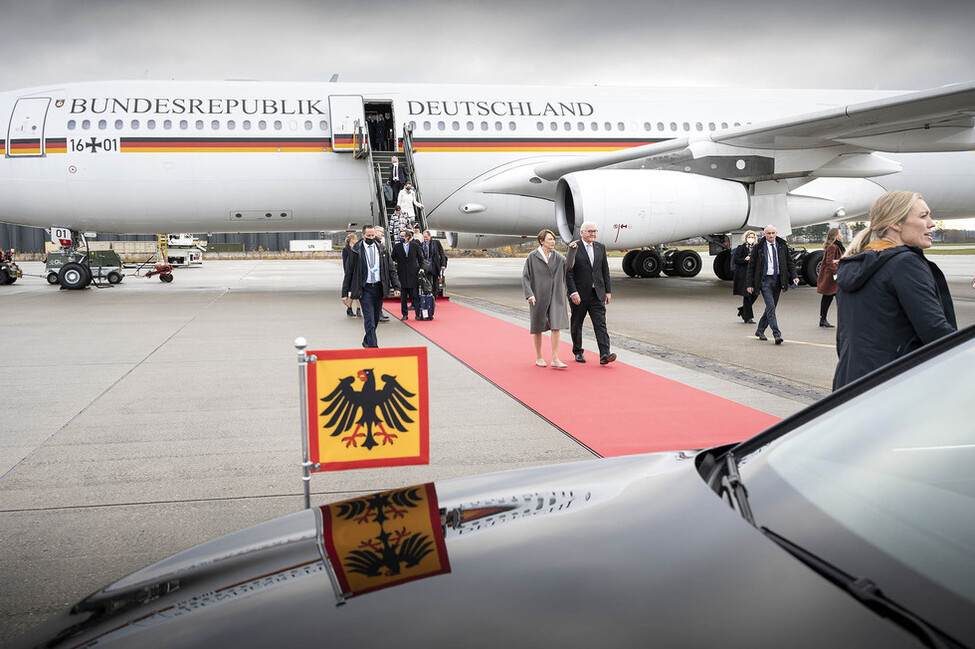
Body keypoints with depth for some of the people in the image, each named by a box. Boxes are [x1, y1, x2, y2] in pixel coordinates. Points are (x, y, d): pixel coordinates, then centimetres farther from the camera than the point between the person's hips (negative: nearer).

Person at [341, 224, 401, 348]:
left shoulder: (381, 249, 7)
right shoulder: (356, 251, -3)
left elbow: (391, 269, 10)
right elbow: (348, 273, 0)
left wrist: (396, 287, 0)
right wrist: (345, 294, -3)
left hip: (379, 287, 4)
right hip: (365, 289, -4)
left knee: (375, 318, 12)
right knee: (369, 320, -9)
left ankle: (367, 341, 33)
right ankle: (373, 347, -6)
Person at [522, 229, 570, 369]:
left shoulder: (557, 256, 7)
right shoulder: (533, 257, -5)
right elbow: (525, 277, -5)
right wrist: (529, 294, -15)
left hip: (555, 297, 3)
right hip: (539, 297, -3)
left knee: (556, 326, -5)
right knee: (538, 327, 7)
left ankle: (555, 359, -4)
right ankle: (538, 358, 21)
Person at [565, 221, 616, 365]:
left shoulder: (601, 247, 10)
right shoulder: (574, 248, -5)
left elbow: (605, 271, 12)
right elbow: (568, 272, -8)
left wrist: (607, 291, 7)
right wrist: (573, 292, -16)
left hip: (597, 294, 3)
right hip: (579, 294, -3)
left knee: (600, 323, -7)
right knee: (576, 324, 9)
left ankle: (605, 354, -14)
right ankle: (578, 352, 25)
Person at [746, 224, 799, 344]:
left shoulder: (783, 246, 7)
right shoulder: (758, 247, -1)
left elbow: (790, 262, 12)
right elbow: (751, 266, 2)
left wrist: (794, 276, -4)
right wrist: (750, 284, -2)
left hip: (777, 280, 4)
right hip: (765, 280, -4)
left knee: (771, 307, 9)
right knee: (770, 306, -14)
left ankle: (760, 330, 25)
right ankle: (776, 334, -16)